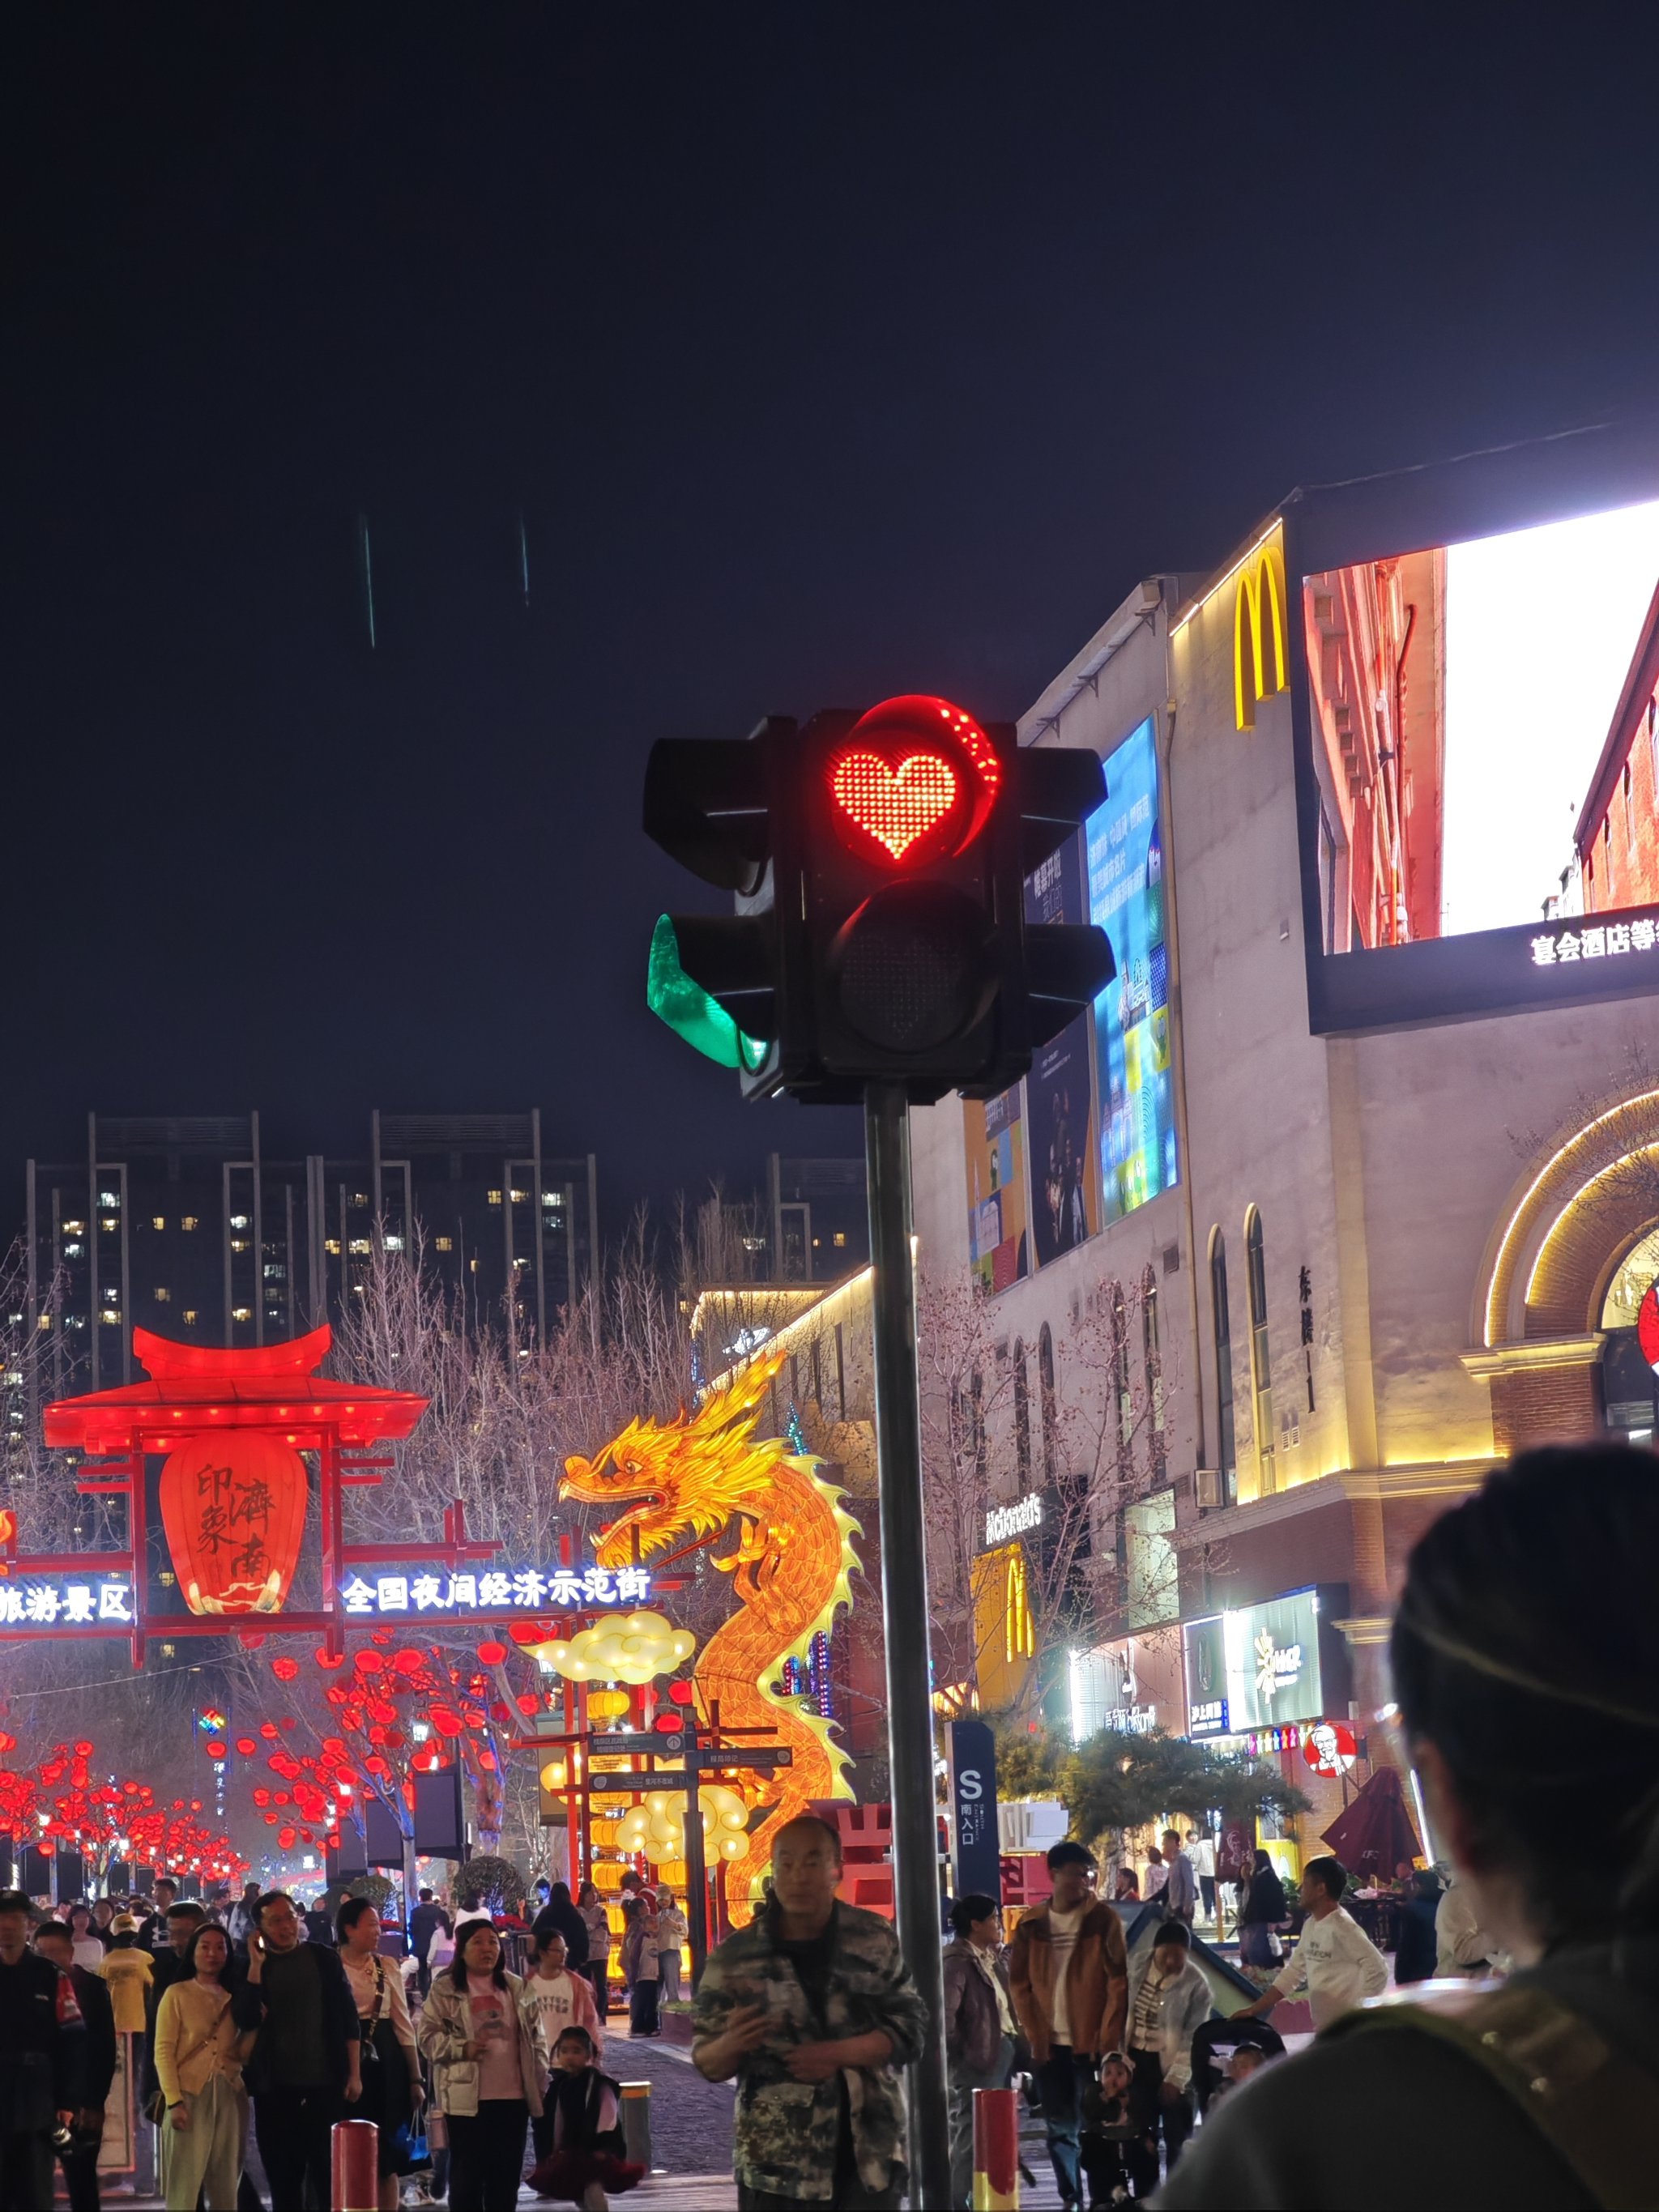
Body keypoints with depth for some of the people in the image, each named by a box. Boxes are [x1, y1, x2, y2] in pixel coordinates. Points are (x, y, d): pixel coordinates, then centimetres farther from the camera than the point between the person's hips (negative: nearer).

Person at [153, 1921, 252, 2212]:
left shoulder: (233, 1999, 14)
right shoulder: (177, 1994, 2)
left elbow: (240, 2053, 7)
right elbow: (164, 2051, -5)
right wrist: (174, 2101, -14)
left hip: (229, 2098, 4)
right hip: (190, 2096, -4)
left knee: (225, 2189, 5)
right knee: (185, 2187, -7)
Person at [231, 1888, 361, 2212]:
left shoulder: (323, 1959, 3)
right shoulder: (251, 1968, 4)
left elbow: (347, 2018, 3)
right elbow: (245, 2020, -11)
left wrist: (354, 2074, -3)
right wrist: (256, 1964, -15)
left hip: (325, 2084, -1)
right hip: (275, 2088, 1)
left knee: (328, 2174, 1)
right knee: (283, 2179, 7)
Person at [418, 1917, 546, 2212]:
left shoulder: (517, 1988, 12)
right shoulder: (444, 1990, -1)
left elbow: (535, 2036, 16)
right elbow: (428, 2036, -3)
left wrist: (541, 2078, 8)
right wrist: (463, 2048, -18)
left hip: (513, 2096, 4)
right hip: (466, 2098, -4)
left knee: (507, 2173, 9)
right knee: (467, 2172, -1)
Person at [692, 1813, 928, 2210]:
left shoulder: (875, 1939, 1)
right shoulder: (734, 1957, -3)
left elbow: (909, 2031, 1)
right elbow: (707, 2063, 1)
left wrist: (837, 2053, -15)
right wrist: (731, 2044, -22)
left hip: (870, 2155, 2)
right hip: (775, 2164, -1)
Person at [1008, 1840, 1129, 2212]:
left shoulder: (1103, 1918, -3)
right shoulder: (1031, 1924, 5)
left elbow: (1118, 1981, -6)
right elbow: (1020, 1984, 8)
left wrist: (1108, 2038, -11)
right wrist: (1035, 2036, 0)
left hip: (1092, 2043, -3)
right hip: (1050, 2045, 3)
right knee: (1060, 2127, 8)